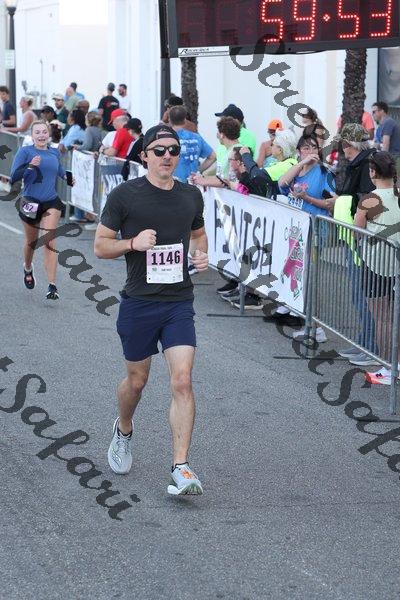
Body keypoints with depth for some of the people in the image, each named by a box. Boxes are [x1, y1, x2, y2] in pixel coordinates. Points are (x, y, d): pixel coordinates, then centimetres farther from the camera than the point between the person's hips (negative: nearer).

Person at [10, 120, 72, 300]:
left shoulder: (55, 153, 5)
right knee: (31, 242, 17)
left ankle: (52, 286, -14)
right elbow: (14, 177, -14)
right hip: (30, 203, -1)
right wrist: (30, 166, -27)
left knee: (49, 242, -12)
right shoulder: (25, 152, -7)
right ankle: (28, 269, 49)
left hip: (51, 203, 1)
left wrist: (66, 176, 7)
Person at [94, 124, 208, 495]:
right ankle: (123, 431, 46)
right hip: (138, 302, -2)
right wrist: (133, 243, -18)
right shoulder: (125, 195, -5)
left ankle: (180, 469, -11)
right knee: (136, 381, 13)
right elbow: (100, 245, 0)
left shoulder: (191, 196, 7)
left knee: (182, 381, -12)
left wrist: (201, 254, 3)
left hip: (179, 303, 2)